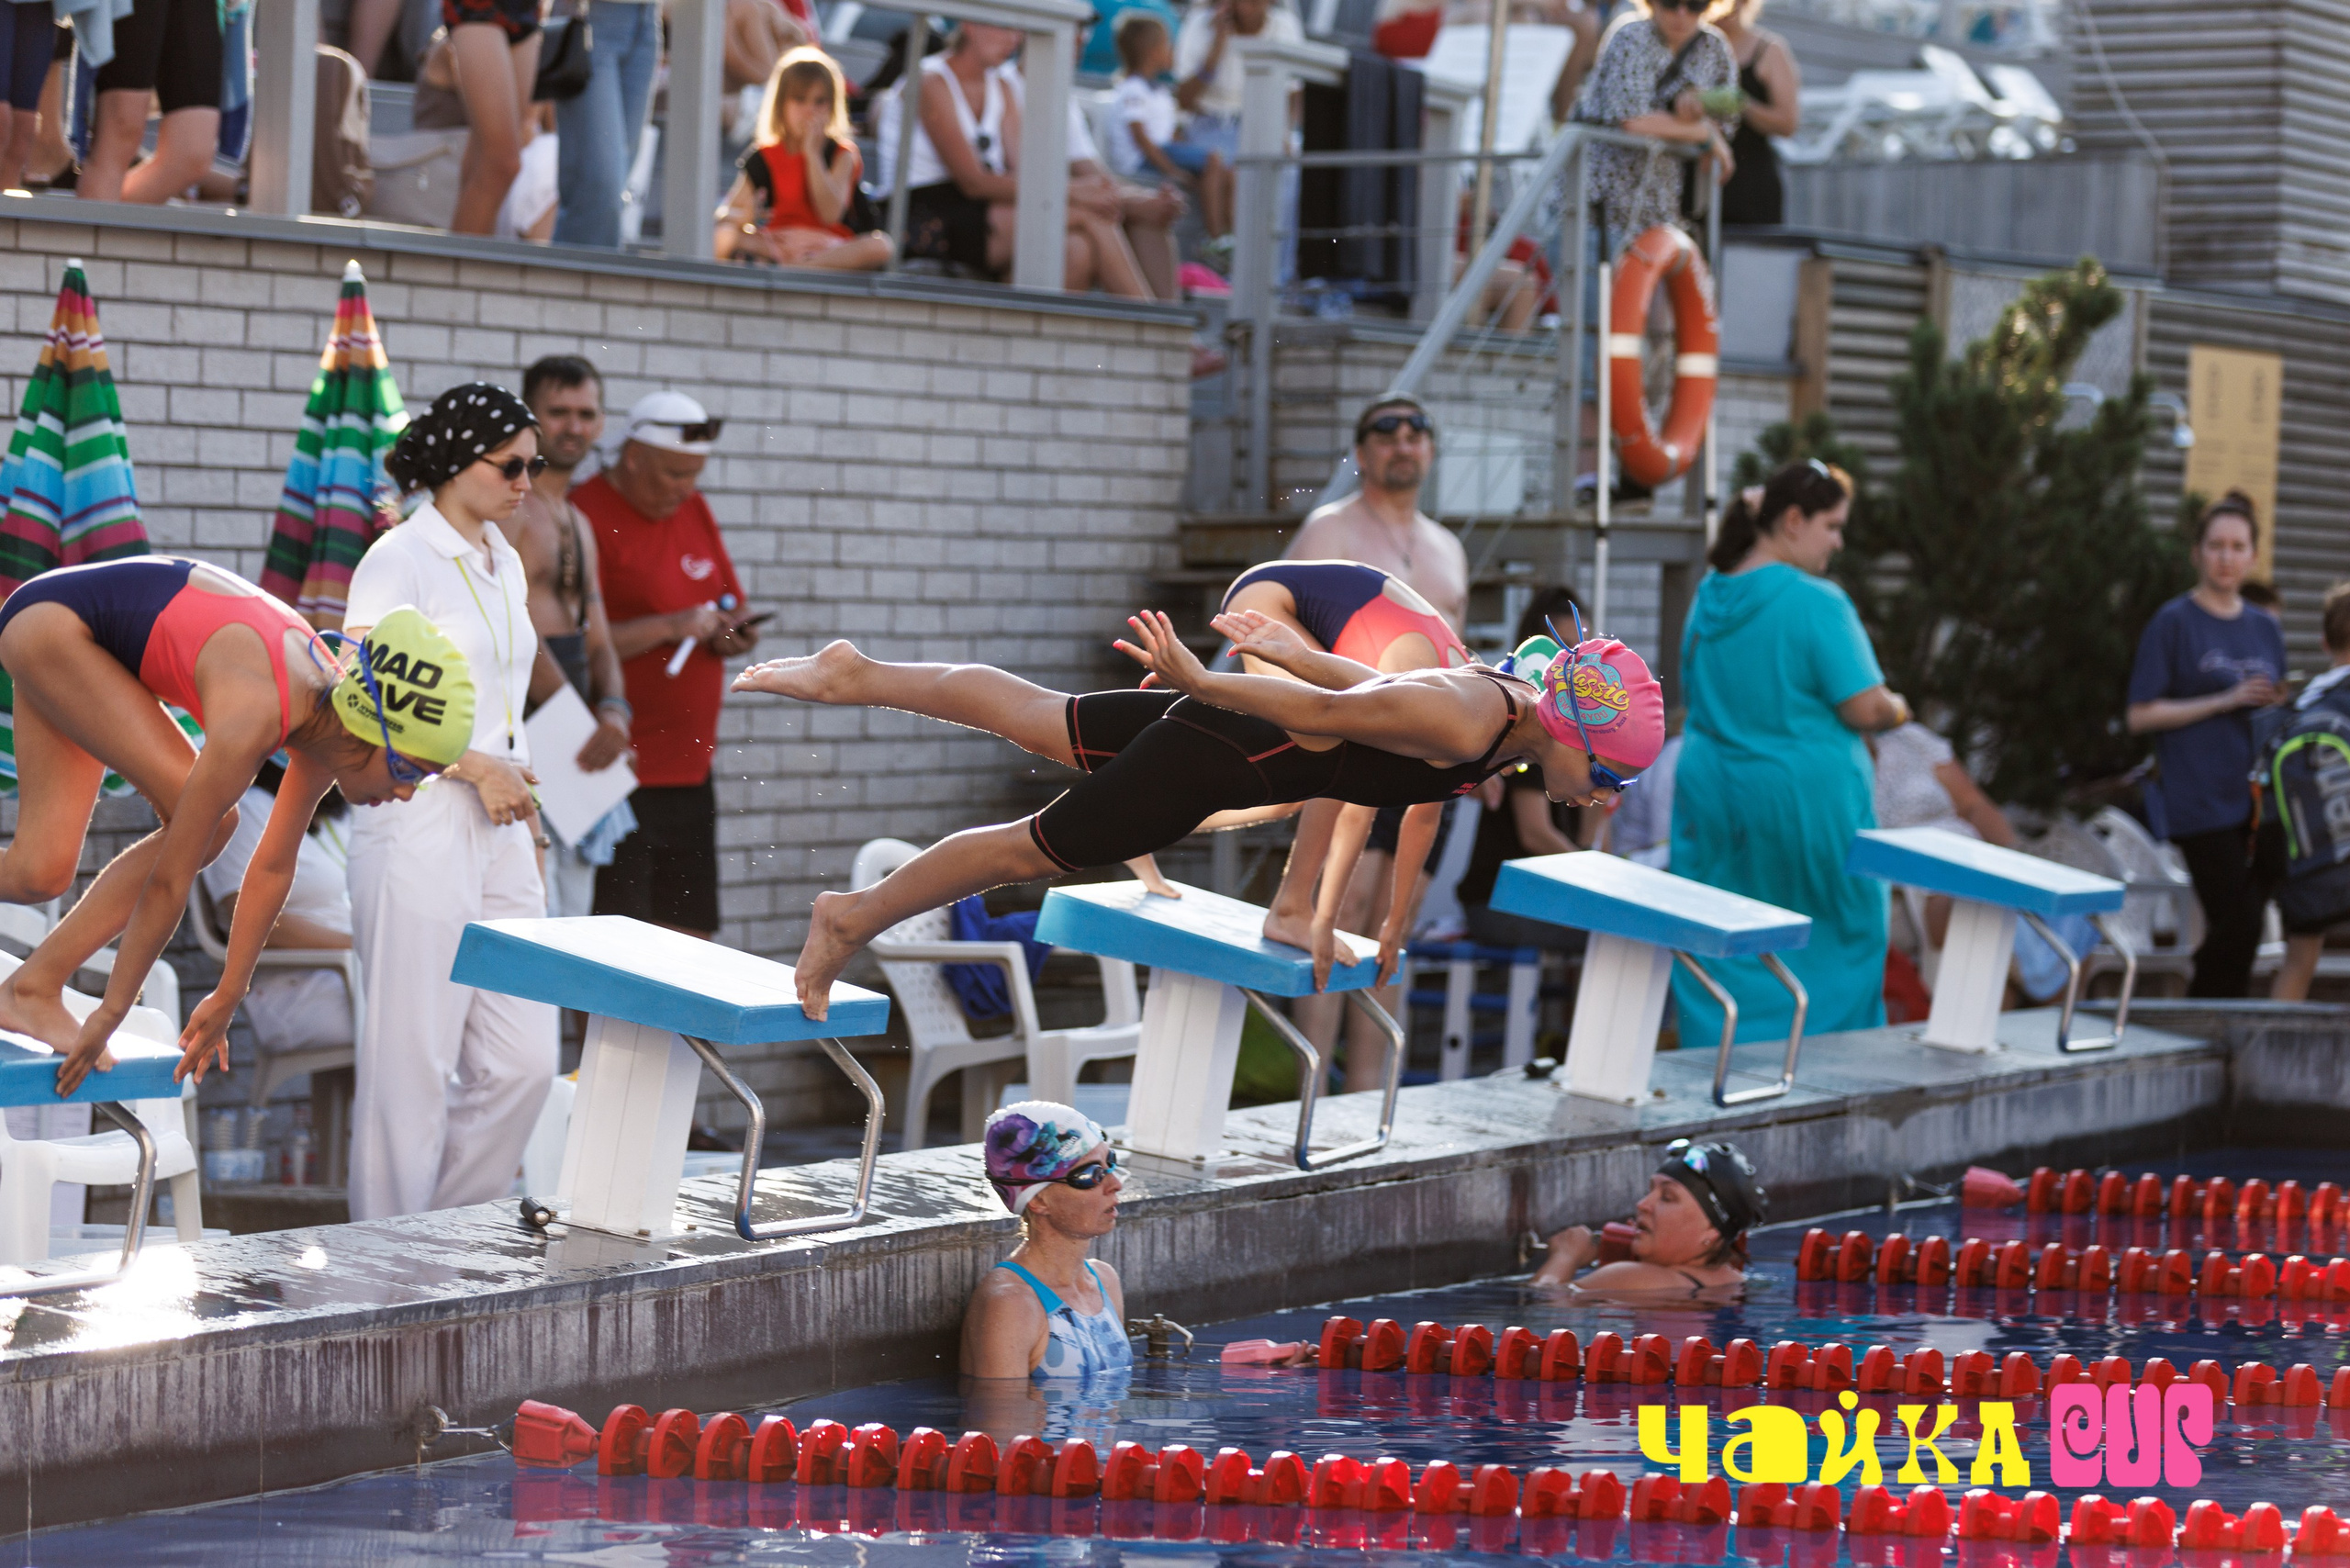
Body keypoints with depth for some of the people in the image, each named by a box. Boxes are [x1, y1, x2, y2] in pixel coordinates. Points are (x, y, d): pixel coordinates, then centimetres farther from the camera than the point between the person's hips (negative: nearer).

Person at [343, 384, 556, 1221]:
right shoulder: (399, 561, -8)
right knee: (415, 1064, -4)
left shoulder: (506, 565, 16)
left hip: (499, 834, 8)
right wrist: (473, 766, -16)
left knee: (524, 1061, 4)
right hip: (421, 831, -8)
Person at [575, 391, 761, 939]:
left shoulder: (694, 511, 15)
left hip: (690, 770, 8)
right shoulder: (586, 517, -9)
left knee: (692, 936, 8)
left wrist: (736, 635, 2)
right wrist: (670, 627, -19)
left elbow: (729, 606, 25)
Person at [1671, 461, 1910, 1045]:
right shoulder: (1817, 602, -16)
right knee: (1840, 942, 9)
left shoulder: (1708, 596, 7)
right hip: (1807, 800, -6)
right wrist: (1897, 710, 3)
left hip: (1712, 796, 6)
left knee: (1726, 952, 9)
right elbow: (1865, 709, -17)